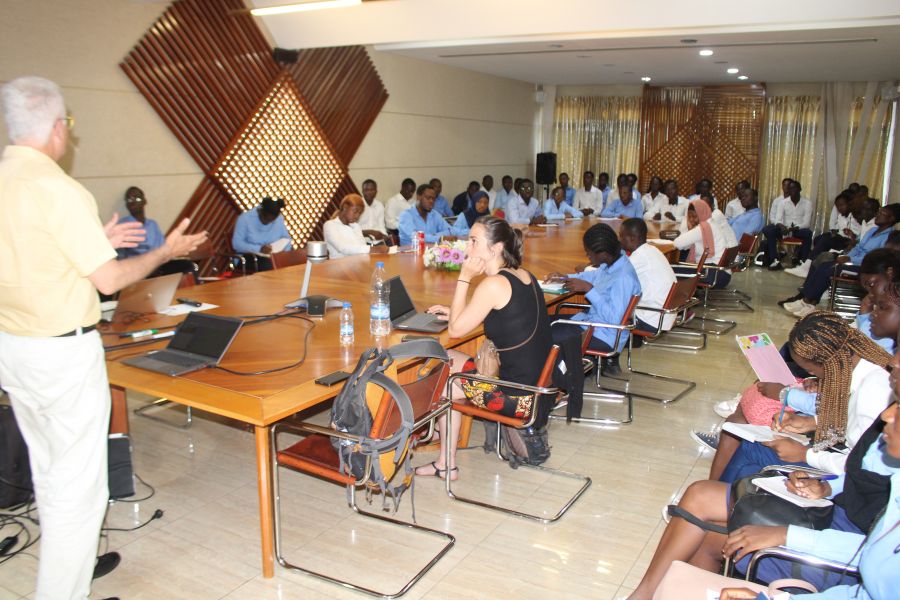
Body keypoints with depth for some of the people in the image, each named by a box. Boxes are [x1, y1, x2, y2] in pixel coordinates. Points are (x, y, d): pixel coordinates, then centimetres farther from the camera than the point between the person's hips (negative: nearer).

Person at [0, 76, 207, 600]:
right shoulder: (58, 189, -20)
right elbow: (109, 279, -18)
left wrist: (95, 238, 19)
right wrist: (167, 251, -3)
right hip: (63, 354, -9)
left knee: (48, 471, 23)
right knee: (77, 483, 3)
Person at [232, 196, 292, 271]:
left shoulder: (279, 219, 2)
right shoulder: (245, 219, -9)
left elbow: (286, 239, 10)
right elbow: (236, 243, -14)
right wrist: (259, 249, -26)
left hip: (273, 256, 4)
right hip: (249, 257, -4)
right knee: (270, 266, -35)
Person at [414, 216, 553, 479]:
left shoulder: (494, 284, -21)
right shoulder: (524, 276, 5)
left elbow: (455, 330, -14)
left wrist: (464, 278, -11)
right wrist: (455, 312, 12)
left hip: (519, 396, -8)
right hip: (539, 383, 8)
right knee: (447, 359, 20)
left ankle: (447, 465, 25)